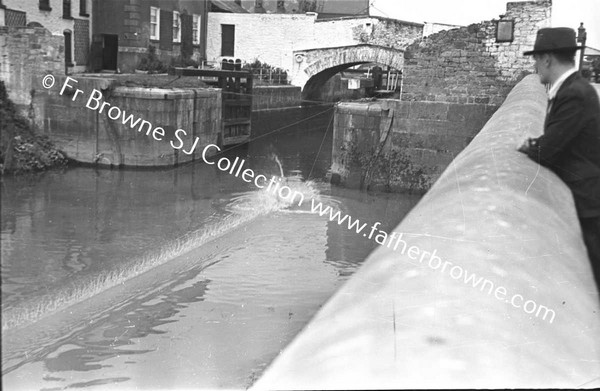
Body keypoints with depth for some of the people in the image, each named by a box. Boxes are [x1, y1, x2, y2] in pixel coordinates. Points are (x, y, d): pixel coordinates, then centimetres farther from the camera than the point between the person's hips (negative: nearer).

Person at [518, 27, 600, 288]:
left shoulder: (575, 95, -23)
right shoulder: (569, 88, 8)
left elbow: (546, 152, -23)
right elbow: (554, 142, 15)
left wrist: (529, 147, -2)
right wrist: (536, 145, -3)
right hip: (578, 195, 9)